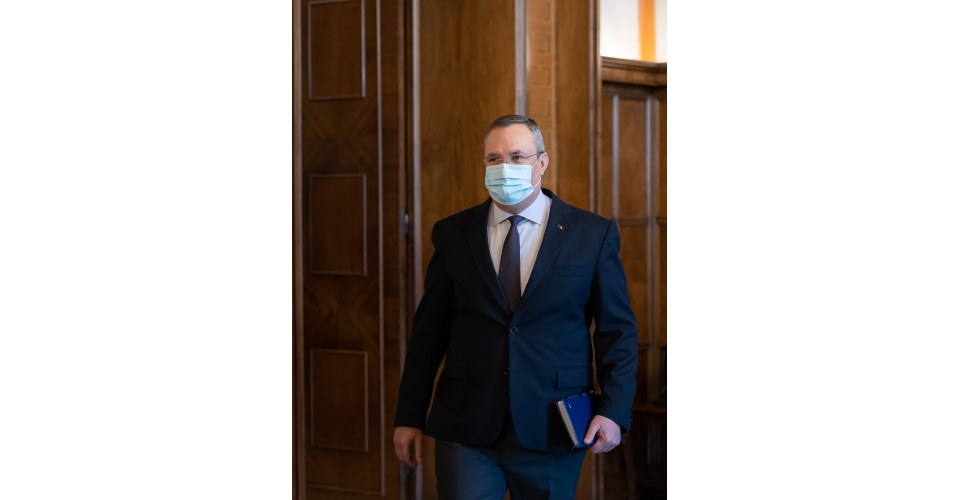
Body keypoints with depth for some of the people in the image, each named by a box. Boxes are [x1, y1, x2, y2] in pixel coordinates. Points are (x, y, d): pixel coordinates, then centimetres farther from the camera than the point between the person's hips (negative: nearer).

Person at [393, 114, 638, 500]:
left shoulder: (593, 234, 2)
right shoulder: (453, 234, 6)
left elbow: (618, 331, 2)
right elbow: (428, 330, 8)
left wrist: (613, 411, -9)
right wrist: (409, 417, 6)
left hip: (552, 433, -1)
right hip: (467, 430, 1)